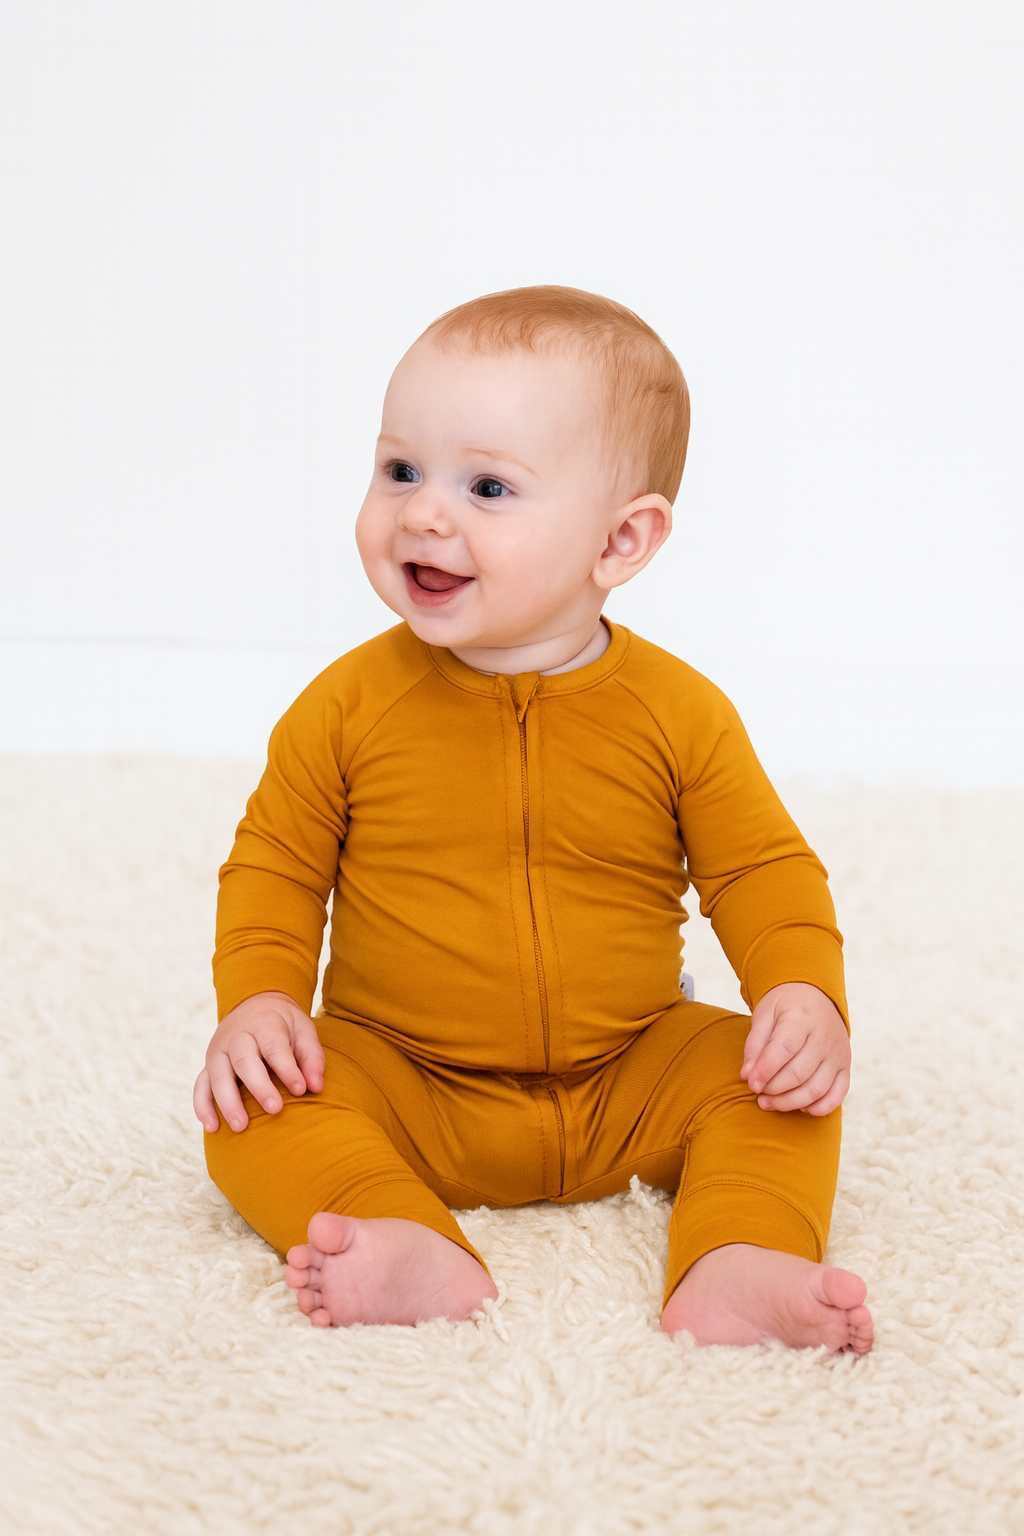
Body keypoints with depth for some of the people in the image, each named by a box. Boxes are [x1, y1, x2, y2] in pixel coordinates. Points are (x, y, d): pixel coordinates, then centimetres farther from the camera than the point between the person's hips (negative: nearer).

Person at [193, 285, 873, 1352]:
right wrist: (258, 1000, -14)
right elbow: (275, 864, 3)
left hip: (625, 1085, 1)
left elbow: (761, 869, 0)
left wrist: (802, 992, -19)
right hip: (401, 1082, 0)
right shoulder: (351, 705, -7)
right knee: (254, 1114, -24)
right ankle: (416, 1254, -40)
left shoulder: (677, 713, -8)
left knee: (774, 1088, -18)